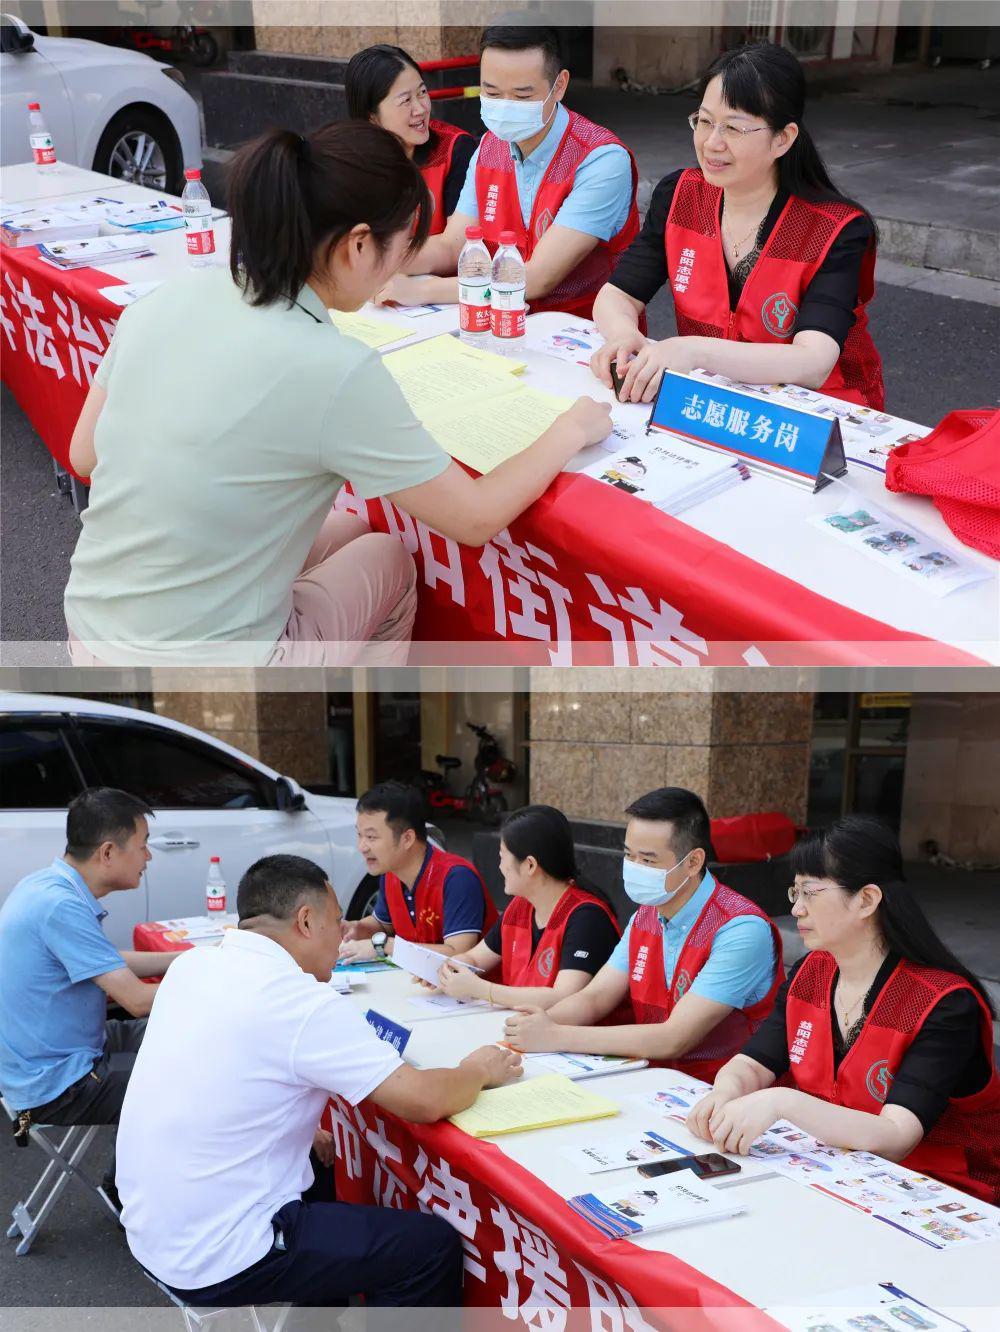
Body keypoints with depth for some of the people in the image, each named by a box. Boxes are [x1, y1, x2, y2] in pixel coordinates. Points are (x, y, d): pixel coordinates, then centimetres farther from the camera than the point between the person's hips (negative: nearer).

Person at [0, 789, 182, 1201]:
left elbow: (115, 964, 17)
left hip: (49, 1057, 10)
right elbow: (138, 1000, -25)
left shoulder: (46, 886, 3)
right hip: (57, 1087, -10)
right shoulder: (61, 906, -27)